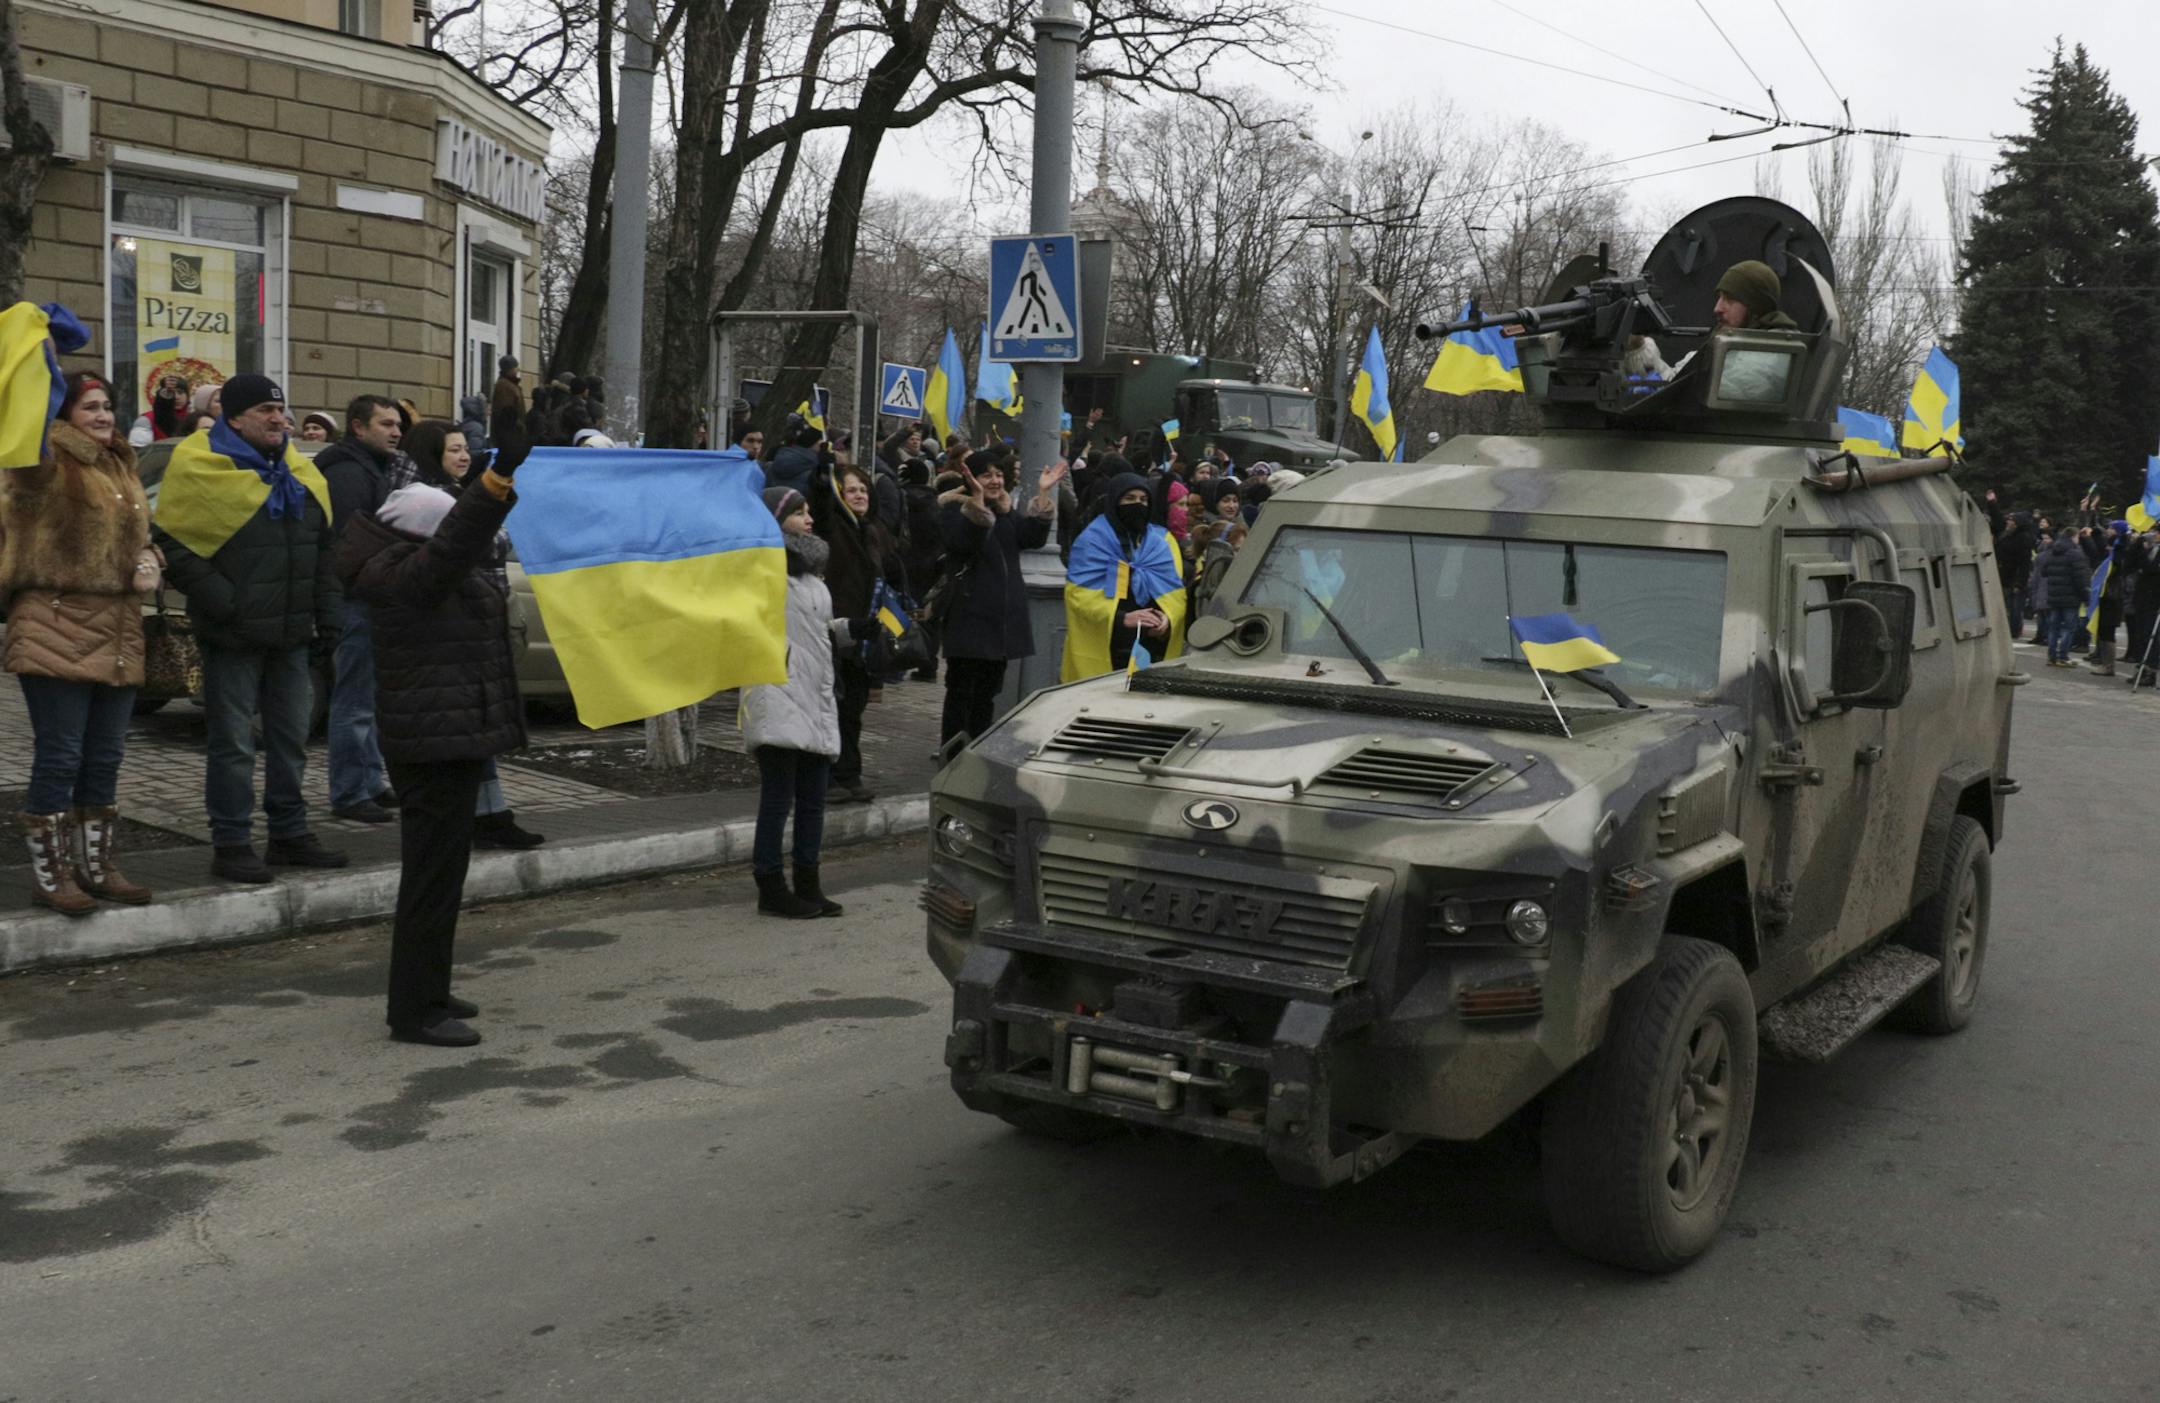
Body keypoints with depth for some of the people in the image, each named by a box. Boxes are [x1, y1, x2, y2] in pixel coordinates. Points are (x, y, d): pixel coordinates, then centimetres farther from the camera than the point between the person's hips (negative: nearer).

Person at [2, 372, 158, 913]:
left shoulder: (121, 468, 18)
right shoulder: (46, 462, -3)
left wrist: (149, 564, 9)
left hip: (117, 634, 7)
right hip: (57, 630, -7)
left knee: (104, 758, 12)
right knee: (59, 756, -3)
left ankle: (96, 865, 23)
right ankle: (49, 874, 7)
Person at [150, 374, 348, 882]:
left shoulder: (300, 474, 11)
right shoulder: (201, 469, -8)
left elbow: (323, 550, 17)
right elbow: (170, 544, -9)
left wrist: (327, 616, 10)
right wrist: (216, 598, -15)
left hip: (291, 633, 7)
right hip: (234, 635, -6)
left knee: (291, 738, 13)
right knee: (233, 743, -2)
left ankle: (290, 834, 23)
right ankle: (230, 844, 7)